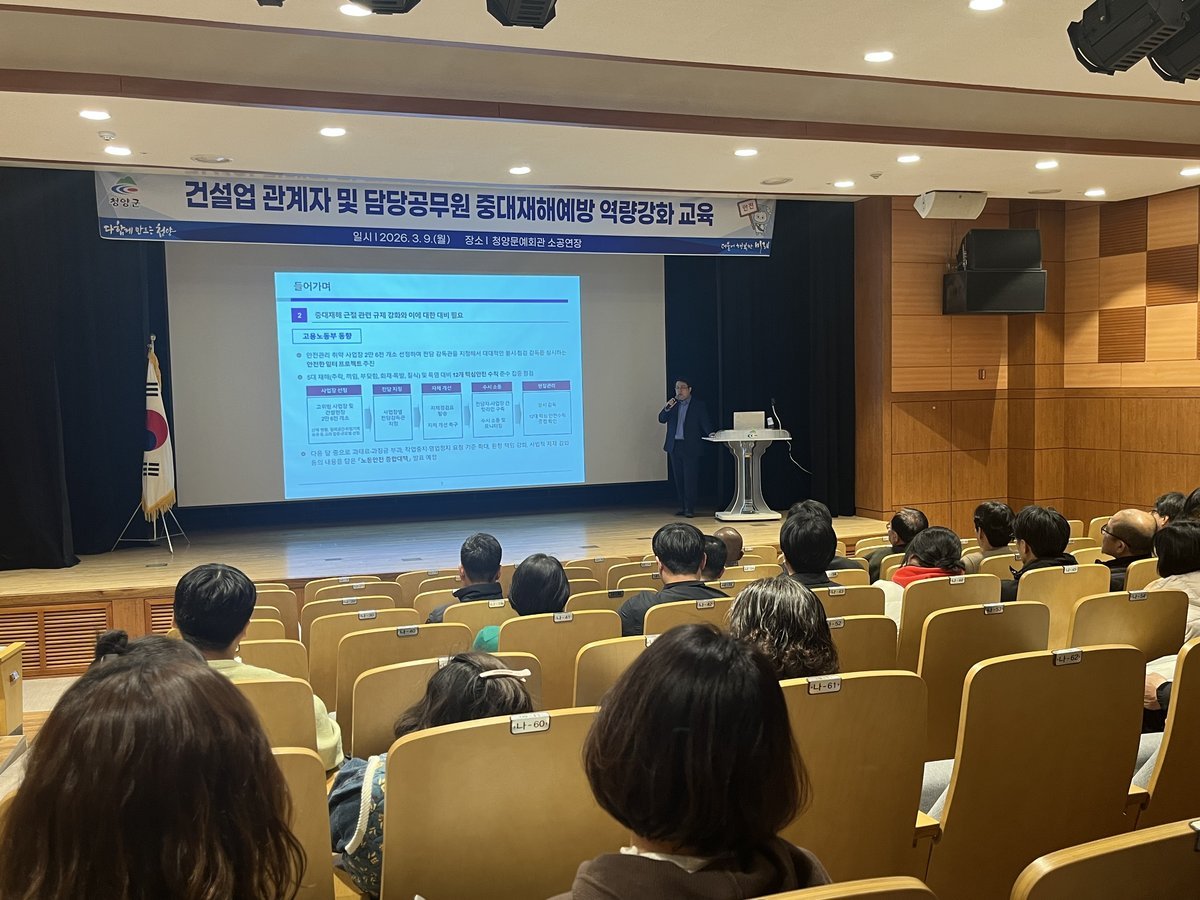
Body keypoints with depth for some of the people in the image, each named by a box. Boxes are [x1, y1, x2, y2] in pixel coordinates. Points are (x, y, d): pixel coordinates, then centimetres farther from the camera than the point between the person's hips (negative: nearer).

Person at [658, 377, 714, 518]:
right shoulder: (672, 404, 11)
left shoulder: (698, 404, 0)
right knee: (679, 479, 9)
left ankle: (690, 508, -3)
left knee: (690, 479, -7)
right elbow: (661, 419, 5)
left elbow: (705, 422, -4)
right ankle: (682, 506, 17)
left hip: (690, 447, -4)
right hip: (674, 446, 5)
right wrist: (667, 408, -12)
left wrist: (710, 433, -23)